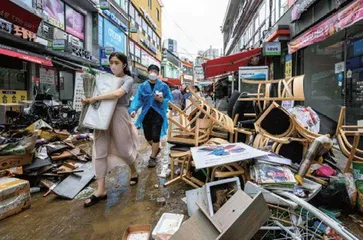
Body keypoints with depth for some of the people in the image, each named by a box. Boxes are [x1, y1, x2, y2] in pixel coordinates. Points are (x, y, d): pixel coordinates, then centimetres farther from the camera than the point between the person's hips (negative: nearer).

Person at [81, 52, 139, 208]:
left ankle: (134, 173, 36)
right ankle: (100, 191, 6)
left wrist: (95, 98, -22)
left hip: (119, 115, -5)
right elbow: (102, 92, 19)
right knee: (99, 152, -1)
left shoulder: (128, 80, -5)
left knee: (123, 149, 6)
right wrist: (89, 100, -2)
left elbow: (117, 94, -24)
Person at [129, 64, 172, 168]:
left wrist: (161, 100, -20)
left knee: (155, 137, -5)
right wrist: (133, 109, -20)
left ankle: (152, 158, 12)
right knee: (148, 137, 13)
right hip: (146, 115, 3)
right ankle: (156, 149, 43)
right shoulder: (143, 86, 6)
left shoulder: (163, 86, 1)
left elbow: (169, 100, 1)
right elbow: (138, 99, -3)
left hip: (158, 115, -3)